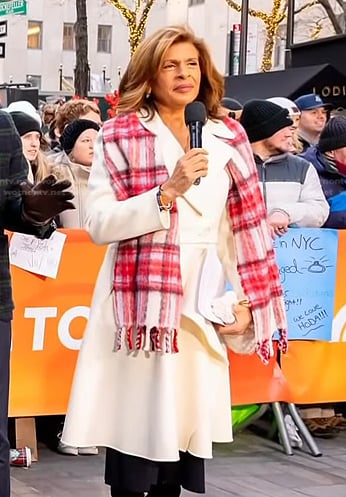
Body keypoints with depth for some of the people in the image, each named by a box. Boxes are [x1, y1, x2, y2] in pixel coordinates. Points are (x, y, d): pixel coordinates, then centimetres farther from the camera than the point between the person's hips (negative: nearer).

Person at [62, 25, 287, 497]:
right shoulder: (120, 135, -1)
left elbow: (241, 229, 14)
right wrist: (168, 191, -18)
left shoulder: (226, 137, 11)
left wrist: (247, 302, 10)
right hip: (141, 304, -4)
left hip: (201, 308, 4)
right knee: (134, 435, -3)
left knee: (185, 432, 5)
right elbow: (98, 224, -10)